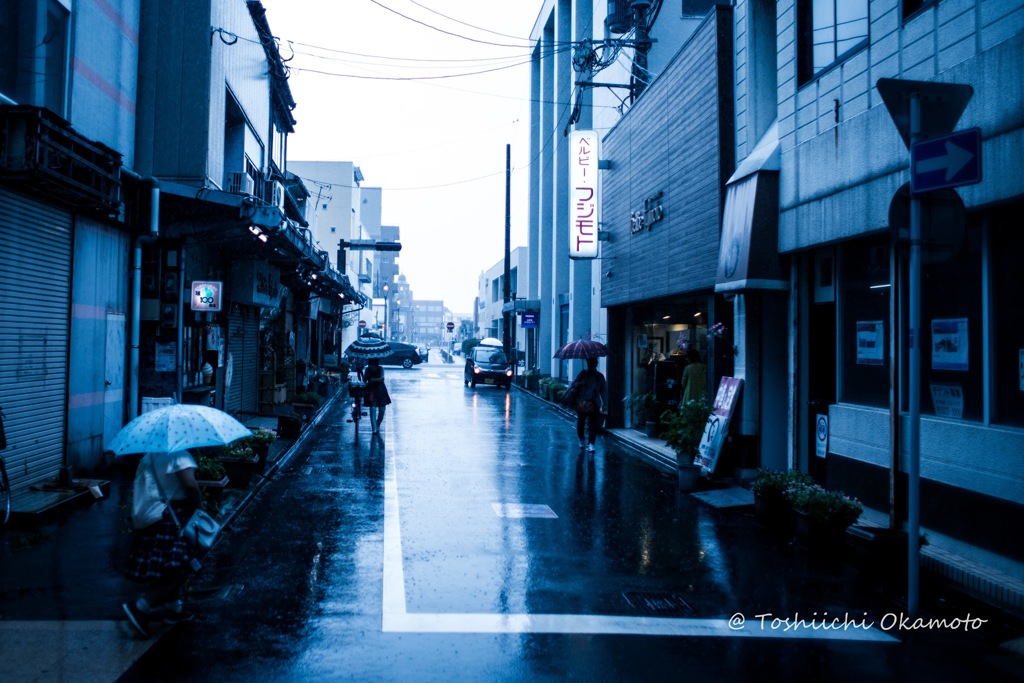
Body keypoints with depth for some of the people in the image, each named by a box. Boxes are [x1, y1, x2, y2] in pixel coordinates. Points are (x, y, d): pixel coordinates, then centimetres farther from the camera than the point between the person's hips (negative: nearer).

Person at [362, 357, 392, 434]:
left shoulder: (380, 369, -5)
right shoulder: (367, 370, -1)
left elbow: (382, 378, -20)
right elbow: (364, 380, -9)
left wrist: (373, 379, -29)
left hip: (380, 391, 1)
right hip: (371, 391, -1)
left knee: (382, 410, 3)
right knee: (372, 410, -12)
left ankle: (377, 427, 25)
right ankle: (374, 429, -14)